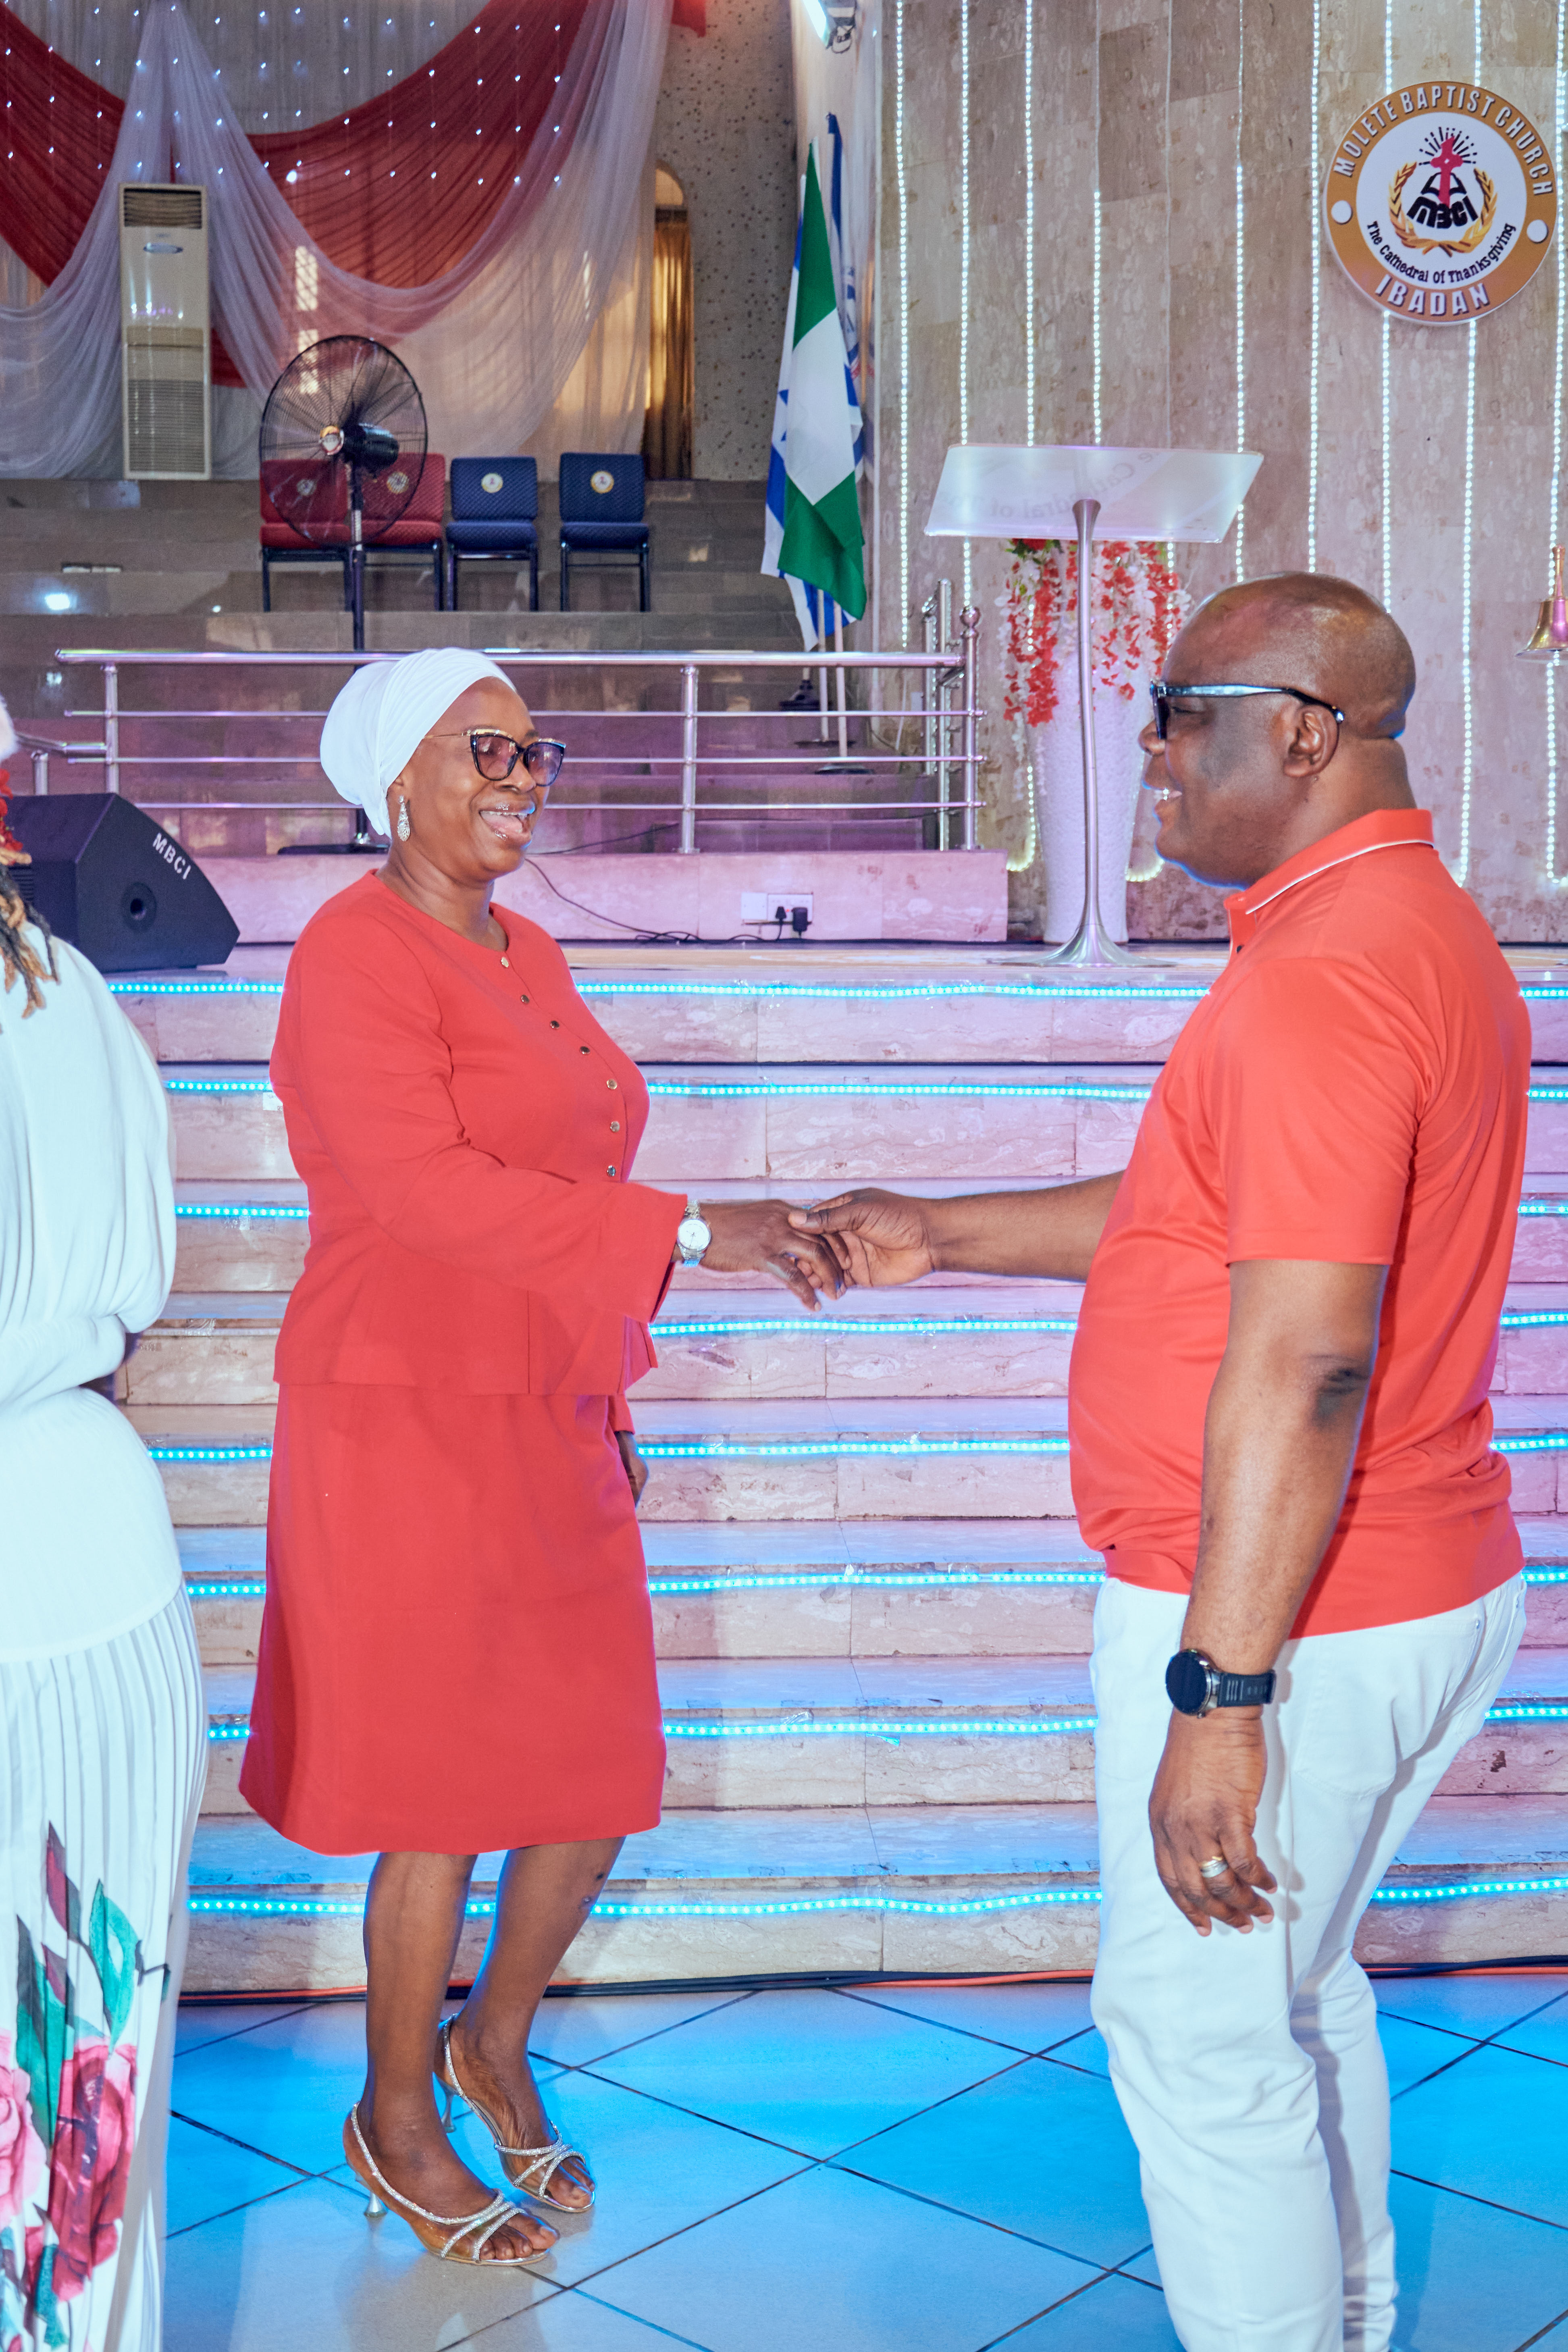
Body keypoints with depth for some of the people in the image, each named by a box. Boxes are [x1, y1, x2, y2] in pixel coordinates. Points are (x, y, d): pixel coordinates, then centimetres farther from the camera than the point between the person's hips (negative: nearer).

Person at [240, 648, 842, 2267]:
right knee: (446, 1797, 4)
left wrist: (610, 1406, 20)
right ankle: (397, 2120, 26)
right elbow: (421, 1186, -26)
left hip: (547, 1426, 8)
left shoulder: (528, 953, 13)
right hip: (413, 1428, -8)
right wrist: (688, 1232, -30)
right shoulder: (358, 953, -13)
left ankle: (494, 2053, 36)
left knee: (600, 1770, 12)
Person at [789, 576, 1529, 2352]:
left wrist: (1221, 1690, -26)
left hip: (1281, 1613, -11)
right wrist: (948, 1236, 20)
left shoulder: (1326, 975, -23)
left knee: (1200, 2036, 4)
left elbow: (1303, 1366, -28)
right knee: (1293, 1993, 24)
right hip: (1410, 1591, 11)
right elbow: (1217, 1214, 20)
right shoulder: (1409, 929, 12)